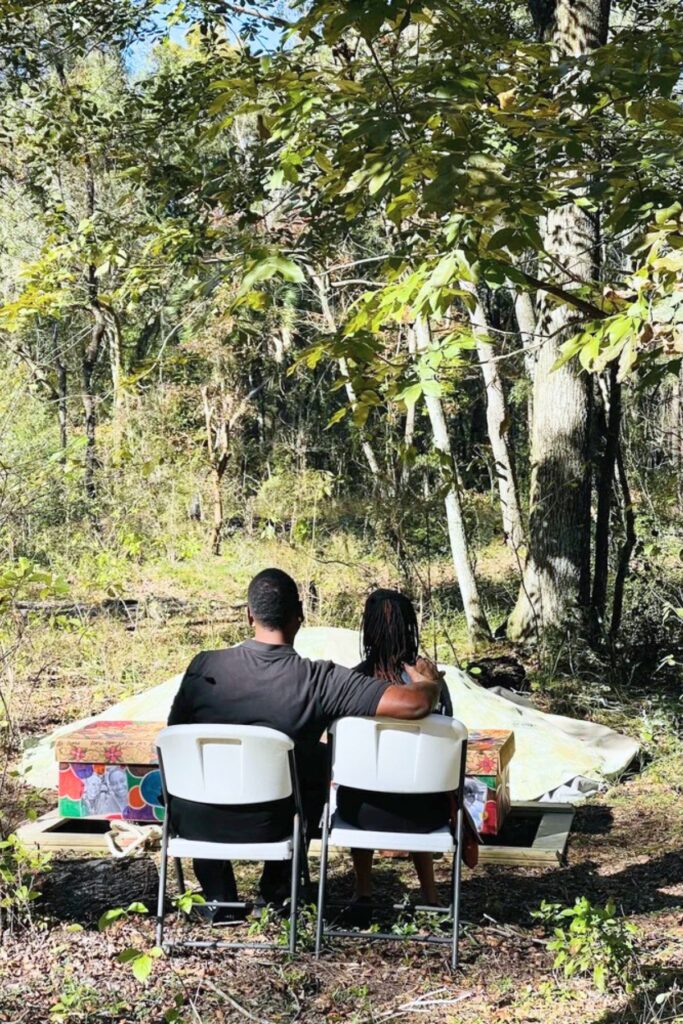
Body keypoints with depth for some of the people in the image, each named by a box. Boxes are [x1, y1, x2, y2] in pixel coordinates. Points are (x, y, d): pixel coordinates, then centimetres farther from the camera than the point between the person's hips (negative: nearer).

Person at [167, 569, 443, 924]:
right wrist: (430, 682, 1)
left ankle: (221, 900, 34)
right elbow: (415, 704, -24)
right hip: (266, 827, -1)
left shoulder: (204, 666, -14)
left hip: (193, 822, 1)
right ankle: (276, 886, 39)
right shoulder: (320, 681, -20)